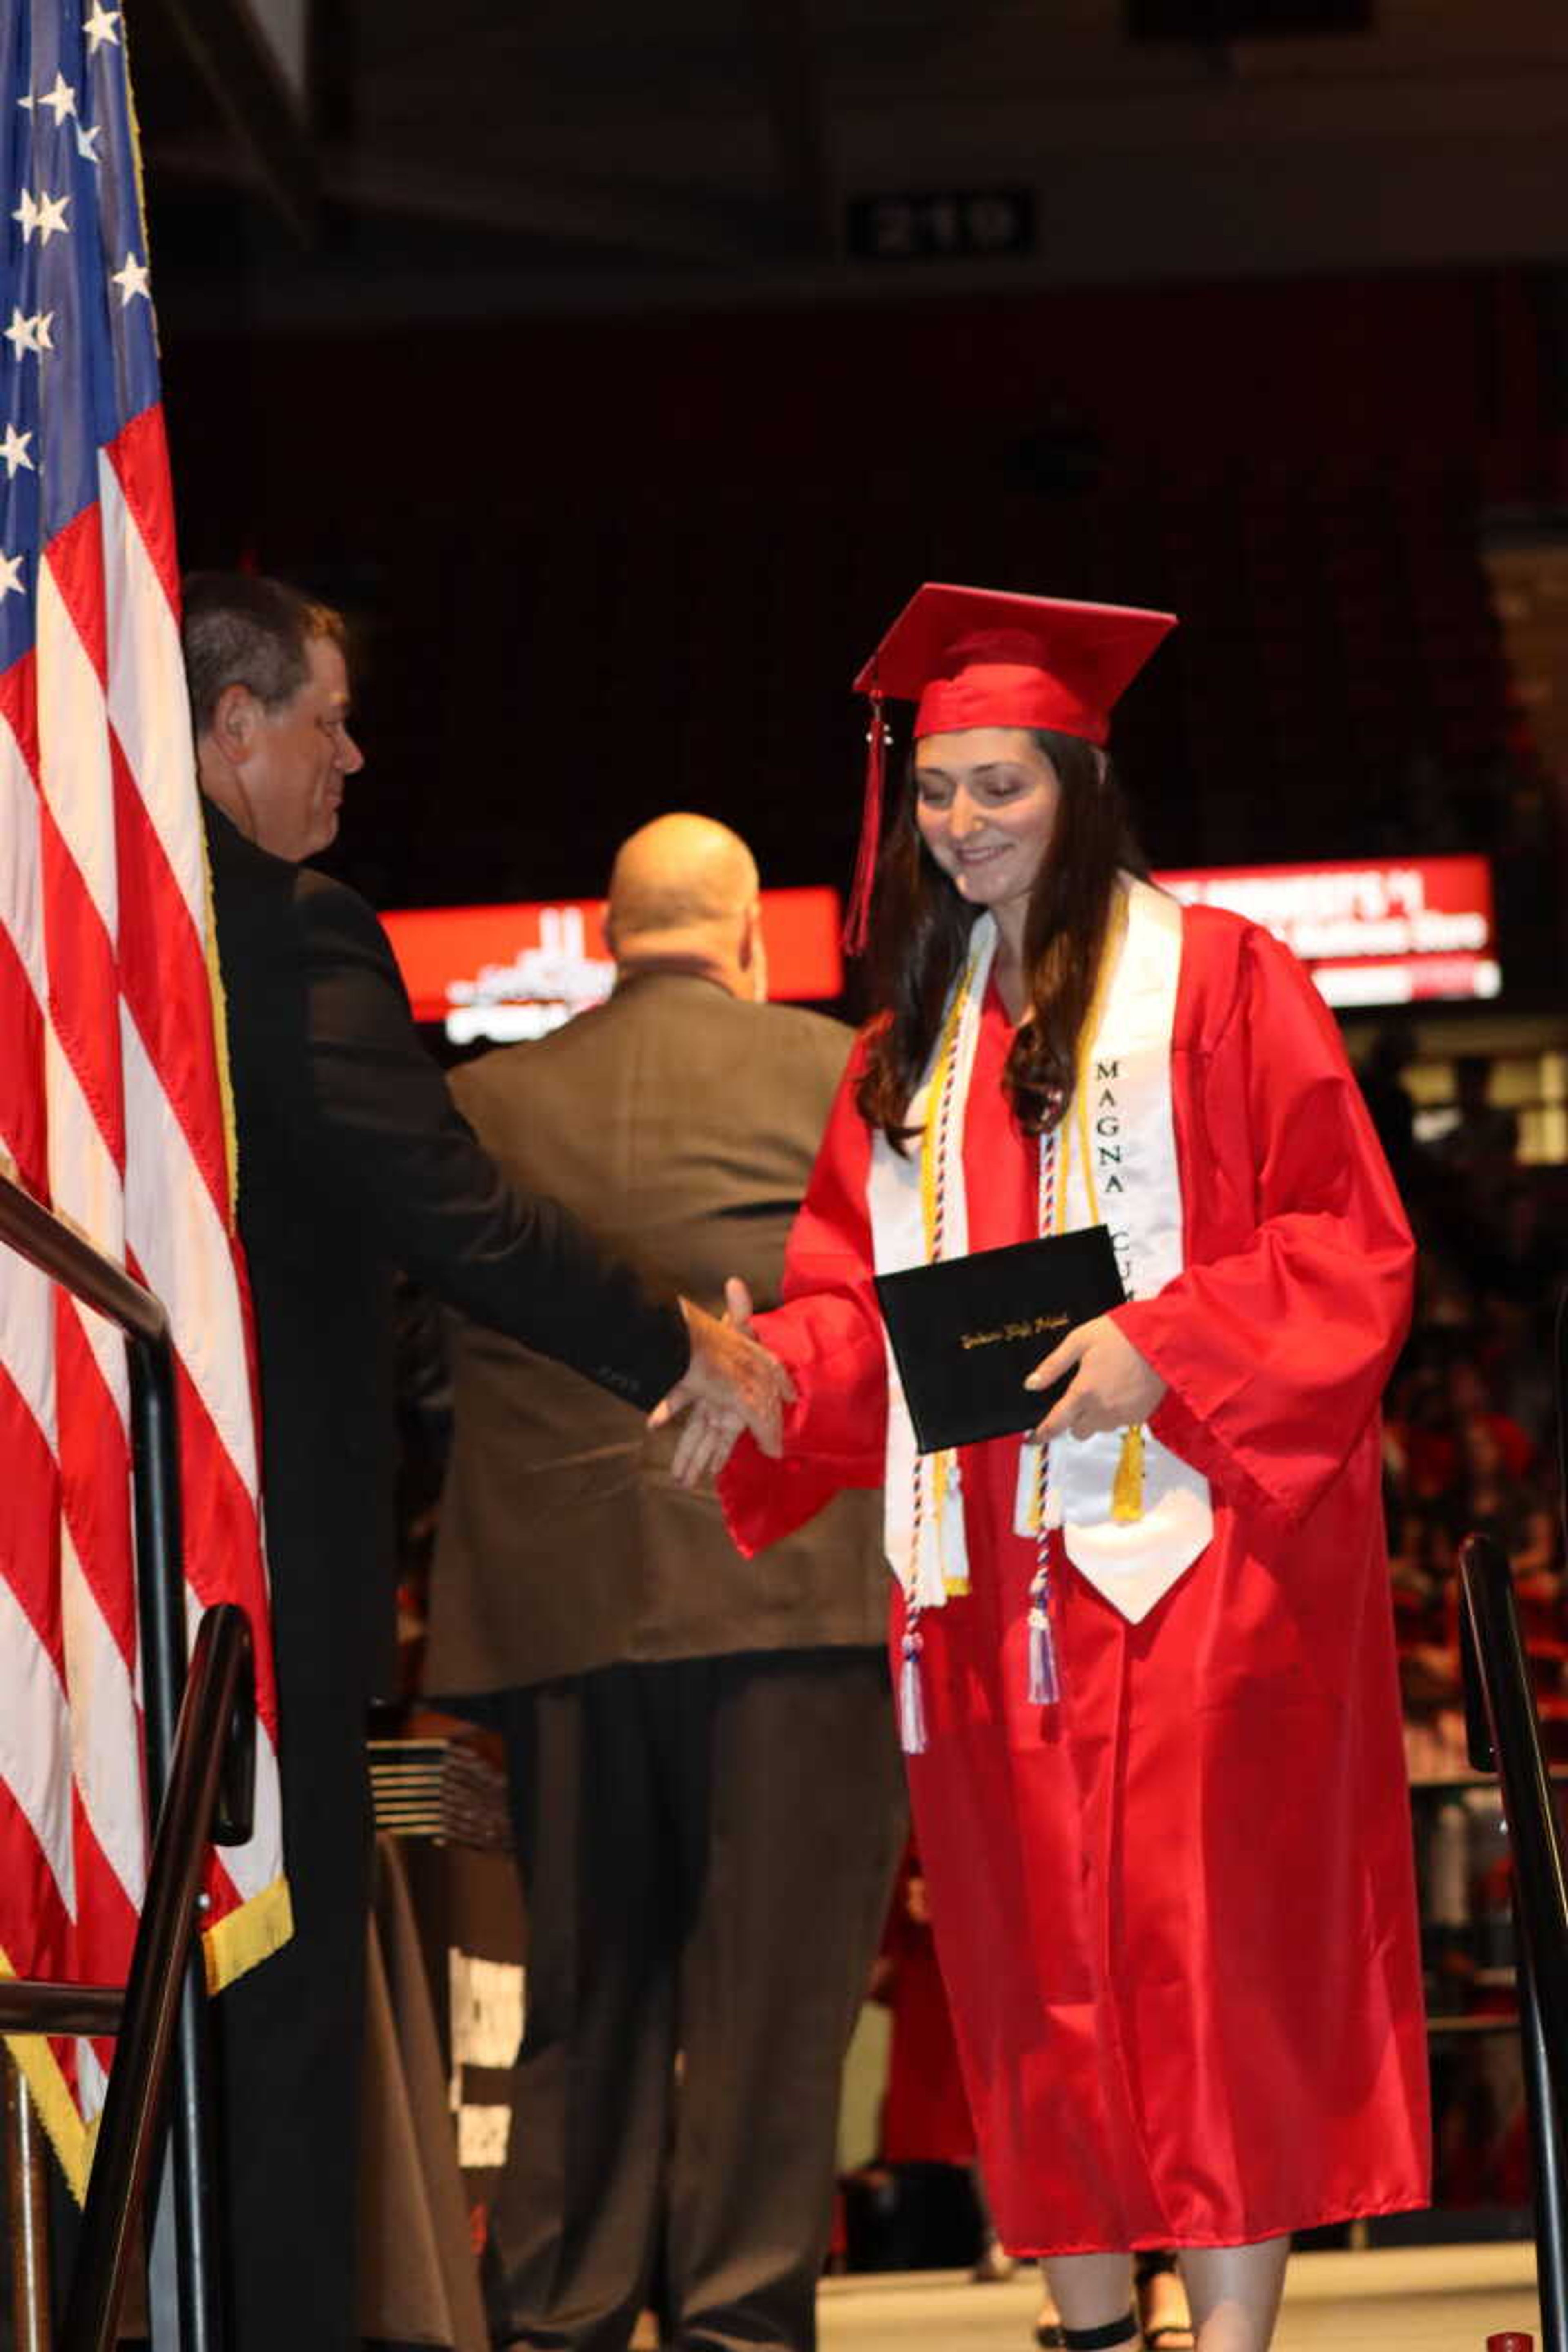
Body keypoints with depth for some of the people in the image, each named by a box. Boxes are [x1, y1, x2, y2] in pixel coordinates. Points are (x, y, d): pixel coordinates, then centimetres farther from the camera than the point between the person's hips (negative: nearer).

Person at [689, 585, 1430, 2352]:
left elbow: (1348, 1247, -6)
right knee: (1033, 1949, 6)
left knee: (1201, 1940, -8)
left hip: (1184, 1545, -5)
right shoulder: (910, 1043, 17)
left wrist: (1161, 1347, -19)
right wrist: (764, 1368, -5)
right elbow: (857, 1292, 16)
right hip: (984, 1564, 6)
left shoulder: (1215, 982, -1)